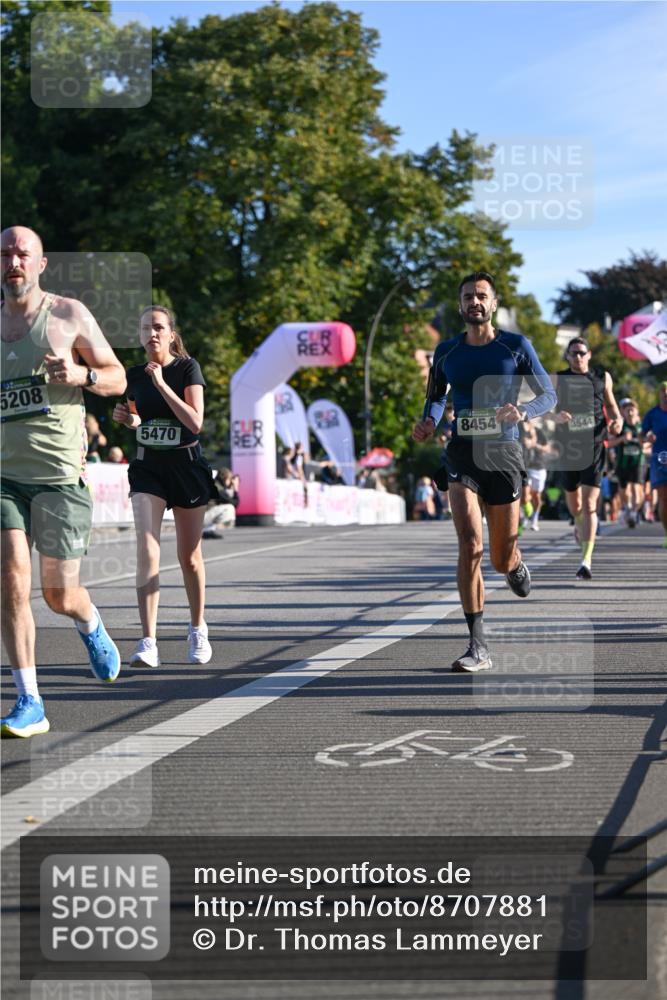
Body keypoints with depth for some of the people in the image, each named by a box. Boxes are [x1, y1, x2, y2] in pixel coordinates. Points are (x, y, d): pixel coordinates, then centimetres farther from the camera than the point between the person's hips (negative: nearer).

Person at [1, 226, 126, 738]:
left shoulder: (69, 314, 1)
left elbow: (118, 378, 5)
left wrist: (81, 375, -15)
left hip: (60, 474, -3)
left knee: (60, 594, 2)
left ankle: (91, 625, 39)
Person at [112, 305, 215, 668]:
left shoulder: (187, 368, -9)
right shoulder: (134, 376, 3)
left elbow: (196, 422, -20)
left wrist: (161, 383, -22)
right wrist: (127, 418, -4)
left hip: (186, 465, -2)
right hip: (148, 466, 2)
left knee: (189, 557, 9)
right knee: (147, 549, -16)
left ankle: (197, 629, 33)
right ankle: (148, 643, -21)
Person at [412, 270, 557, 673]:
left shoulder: (516, 346, 2)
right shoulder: (446, 352, 9)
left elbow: (549, 394, 4)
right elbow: (437, 396, 24)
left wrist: (522, 412, -18)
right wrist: (429, 422, 1)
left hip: (503, 454, -1)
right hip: (462, 455, 1)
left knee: (502, 560, 5)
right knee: (470, 545, -17)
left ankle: (516, 565, 48)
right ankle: (478, 647, -15)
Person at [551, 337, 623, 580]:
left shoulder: (603, 377, 7)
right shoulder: (558, 379, 4)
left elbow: (610, 404, 19)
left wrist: (618, 420, -1)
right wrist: (557, 417, -24)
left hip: (594, 445, -2)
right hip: (567, 445, 2)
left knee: (589, 503, -13)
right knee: (573, 500, 17)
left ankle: (586, 560, -17)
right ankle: (580, 524, 55)